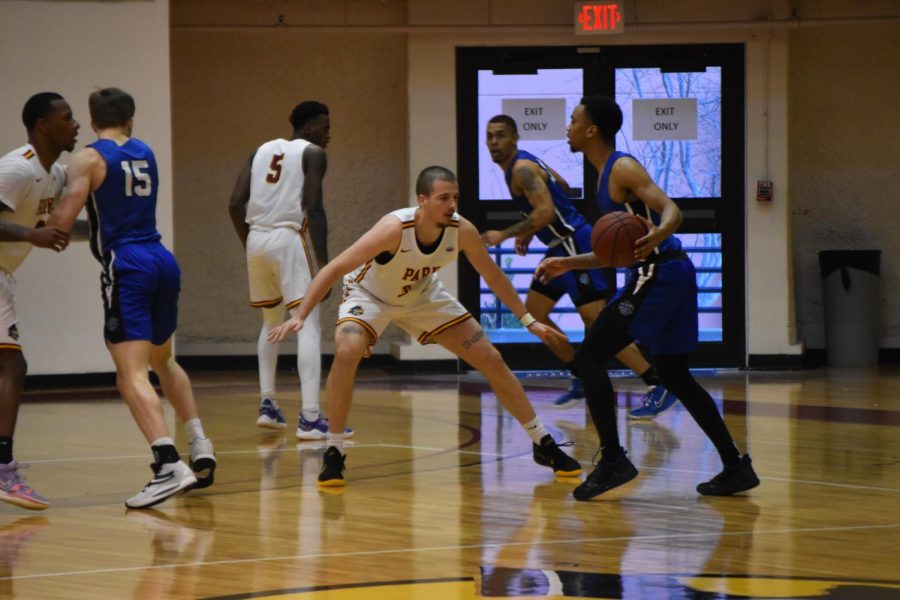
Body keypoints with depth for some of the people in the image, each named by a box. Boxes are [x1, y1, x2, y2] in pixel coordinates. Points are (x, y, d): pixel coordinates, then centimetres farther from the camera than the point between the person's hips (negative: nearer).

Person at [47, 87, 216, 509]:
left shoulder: (89, 158, -2)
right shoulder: (146, 154, 16)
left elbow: (63, 221, -11)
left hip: (126, 268, -6)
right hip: (163, 261, 7)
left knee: (132, 374, -12)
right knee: (162, 360, 27)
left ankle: (170, 466, -29)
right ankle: (200, 448, 21)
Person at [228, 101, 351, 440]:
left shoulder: (262, 151, 18)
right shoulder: (312, 154, 0)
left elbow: (236, 204, 10)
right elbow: (313, 207, -12)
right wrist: (323, 263, -12)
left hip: (256, 240, 7)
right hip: (289, 239, -7)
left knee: (272, 323, 26)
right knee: (308, 325, -7)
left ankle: (267, 405, 25)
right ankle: (310, 418, -17)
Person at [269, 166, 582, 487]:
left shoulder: (462, 231, -25)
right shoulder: (394, 228, -38)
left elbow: (493, 275, -5)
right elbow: (333, 269, -37)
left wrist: (528, 320, -1)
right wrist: (299, 316, -45)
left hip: (422, 295, 4)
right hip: (369, 294, -4)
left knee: (491, 359, 1)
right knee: (347, 352, -34)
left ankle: (542, 443, 18)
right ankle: (333, 454, -18)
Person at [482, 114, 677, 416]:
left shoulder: (522, 169, -16)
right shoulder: (523, 163, 14)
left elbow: (546, 212, -28)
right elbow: (561, 187, 28)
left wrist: (505, 235, -22)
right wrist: (528, 233, 24)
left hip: (576, 244, -11)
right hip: (562, 247, 11)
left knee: (596, 321, -14)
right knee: (533, 311, 15)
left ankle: (658, 387, -17)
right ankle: (581, 379, 19)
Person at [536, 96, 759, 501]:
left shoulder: (623, 169, -9)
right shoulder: (608, 176, 21)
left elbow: (672, 210, -22)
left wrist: (657, 234, -43)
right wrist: (568, 263, 29)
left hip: (661, 274, -10)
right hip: (664, 274, 10)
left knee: (588, 358, -9)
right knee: (675, 376, 15)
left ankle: (612, 460, -12)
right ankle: (736, 467, 15)